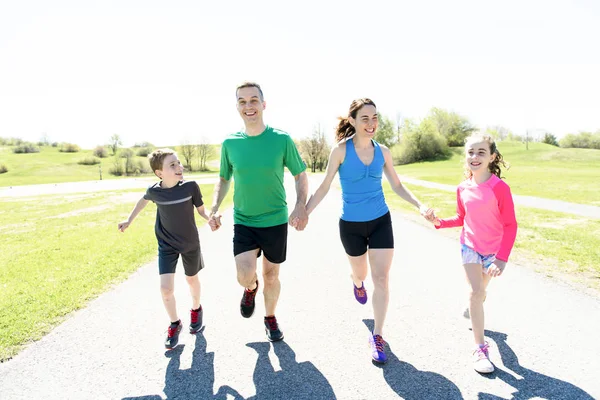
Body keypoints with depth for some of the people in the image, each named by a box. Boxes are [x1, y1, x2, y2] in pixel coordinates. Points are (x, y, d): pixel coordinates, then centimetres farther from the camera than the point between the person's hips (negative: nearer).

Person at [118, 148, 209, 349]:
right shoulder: (154, 191, -15)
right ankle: (174, 324, 18)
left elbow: (201, 210, -8)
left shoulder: (190, 186, -21)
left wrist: (211, 219, -29)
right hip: (166, 245, 1)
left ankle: (196, 309, 48)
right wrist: (129, 220, 16)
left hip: (190, 243, 0)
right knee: (166, 288, -7)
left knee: (192, 279, 19)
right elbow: (143, 200, 10)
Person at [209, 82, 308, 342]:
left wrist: (301, 206, -17)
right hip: (243, 222, 1)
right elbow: (224, 179, 11)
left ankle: (270, 318, 41)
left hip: (276, 221, -1)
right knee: (245, 276, -13)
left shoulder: (281, 139, -9)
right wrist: (214, 209, -4)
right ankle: (251, 289, 26)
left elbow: (300, 175, 0)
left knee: (271, 276, 13)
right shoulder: (230, 143, -3)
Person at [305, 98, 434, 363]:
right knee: (361, 274, 18)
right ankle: (356, 282, 59)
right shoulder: (341, 150, -13)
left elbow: (397, 186, 6)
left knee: (381, 279, -2)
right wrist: (305, 212, -14)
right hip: (351, 224, -2)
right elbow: (324, 186, -8)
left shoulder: (383, 152, -3)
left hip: (381, 221, 2)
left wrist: (419, 205, -8)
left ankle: (377, 336, 14)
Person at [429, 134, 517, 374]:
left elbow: (510, 225, -19)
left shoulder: (500, 187, -24)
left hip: (493, 251, -1)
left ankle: (472, 311, 54)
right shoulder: (463, 189, -10)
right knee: (476, 293, -8)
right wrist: (440, 222, -13)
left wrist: (502, 258, -23)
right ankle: (480, 349, 2)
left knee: (480, 292, 19)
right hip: (470, 247, 1)